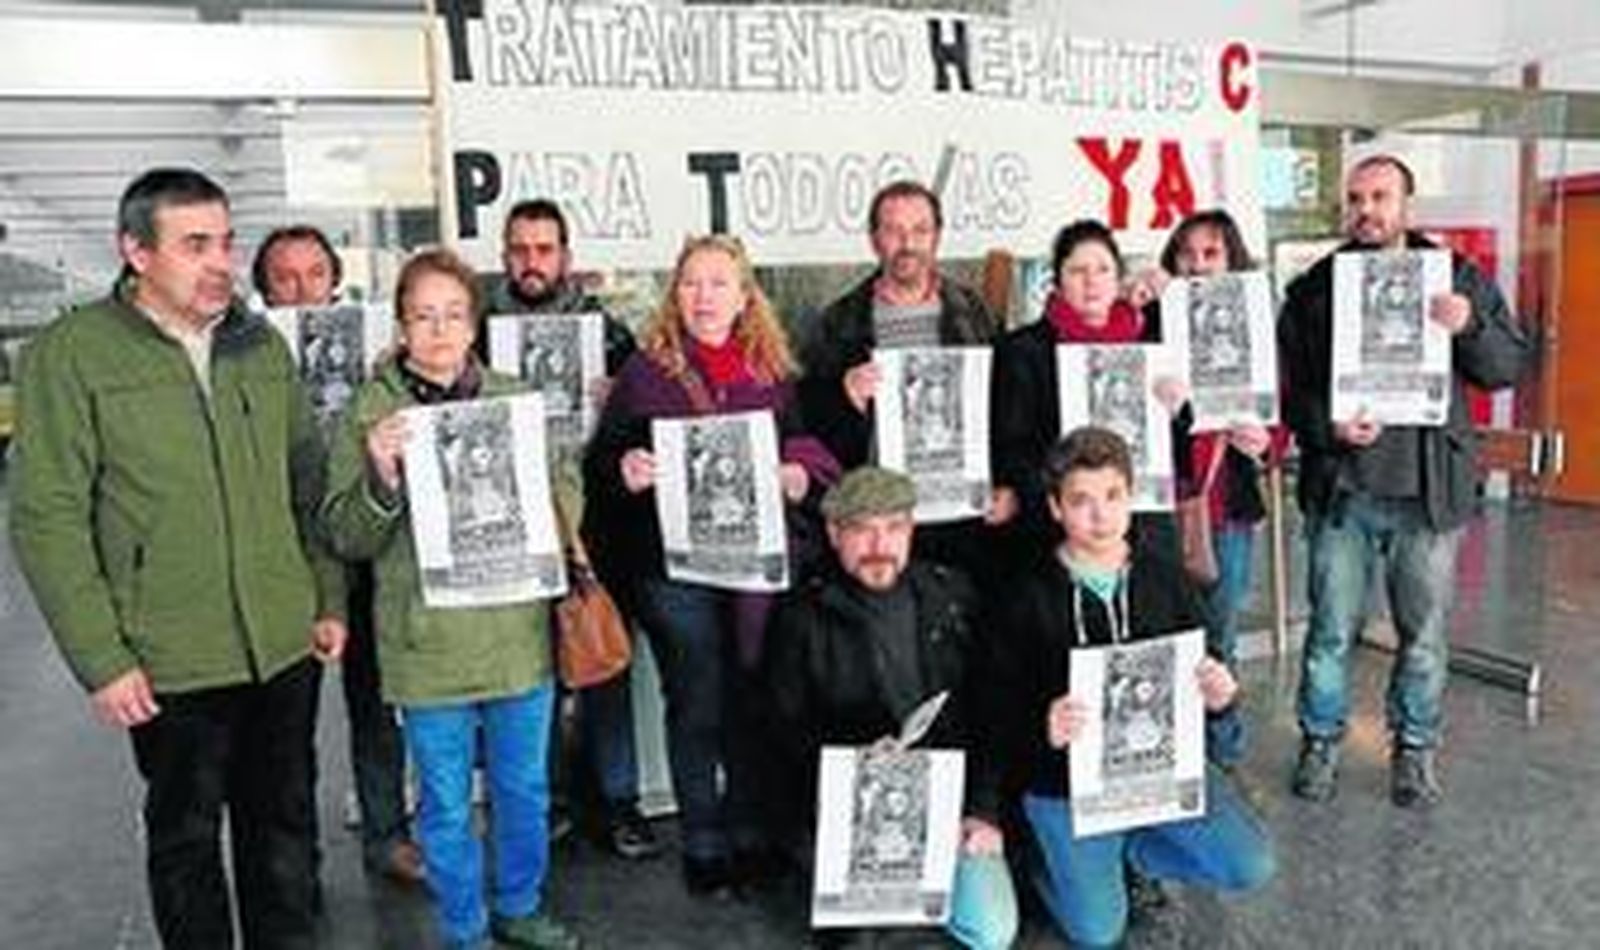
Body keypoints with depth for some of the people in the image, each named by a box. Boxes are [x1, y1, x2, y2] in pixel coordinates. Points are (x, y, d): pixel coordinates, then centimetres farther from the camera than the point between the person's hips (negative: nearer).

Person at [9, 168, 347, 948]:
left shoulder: (264, 346, 5)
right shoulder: (70, 354, -9)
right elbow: (46, 519, -10)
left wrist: (328, 601, 7)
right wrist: (101, 660, -12)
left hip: (285, 645, 4)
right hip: (170, 662, -4)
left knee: (284, 820, 17)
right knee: (185, 835, 15)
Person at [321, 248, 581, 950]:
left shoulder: (512, 396, 5)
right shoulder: (371, 412, -4)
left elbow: (568, 494, 10)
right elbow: (346, 537, -5)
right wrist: (381, 479, -22)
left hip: (520, 633, 3)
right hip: (428, 644, -3)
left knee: (525, 790, 18)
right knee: (447, 805, 11)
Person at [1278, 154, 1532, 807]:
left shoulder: (1458, 279, 6)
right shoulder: (1312, 290, 4)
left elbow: (1512, 366, 5)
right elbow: (1286, 386, 2)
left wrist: (1470, 326, -15)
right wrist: (1327, 425, -17)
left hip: (1429, 490, 1)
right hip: (1341, 489, 0)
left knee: (1425, 635, 10)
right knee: (1332, 631, 7)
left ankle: (1415, 749, 29)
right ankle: (1321, 743, 25)